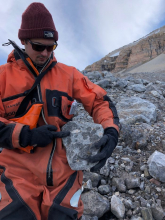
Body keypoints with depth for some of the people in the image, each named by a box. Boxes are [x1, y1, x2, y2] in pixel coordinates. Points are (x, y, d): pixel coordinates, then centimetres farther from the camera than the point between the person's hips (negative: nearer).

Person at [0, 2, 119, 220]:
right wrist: (26, 135, -16)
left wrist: (111, 132, -13)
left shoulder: (68, 74, 5)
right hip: (20, 171, -1)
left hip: (64, 169, 2)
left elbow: (99, 100, 4)